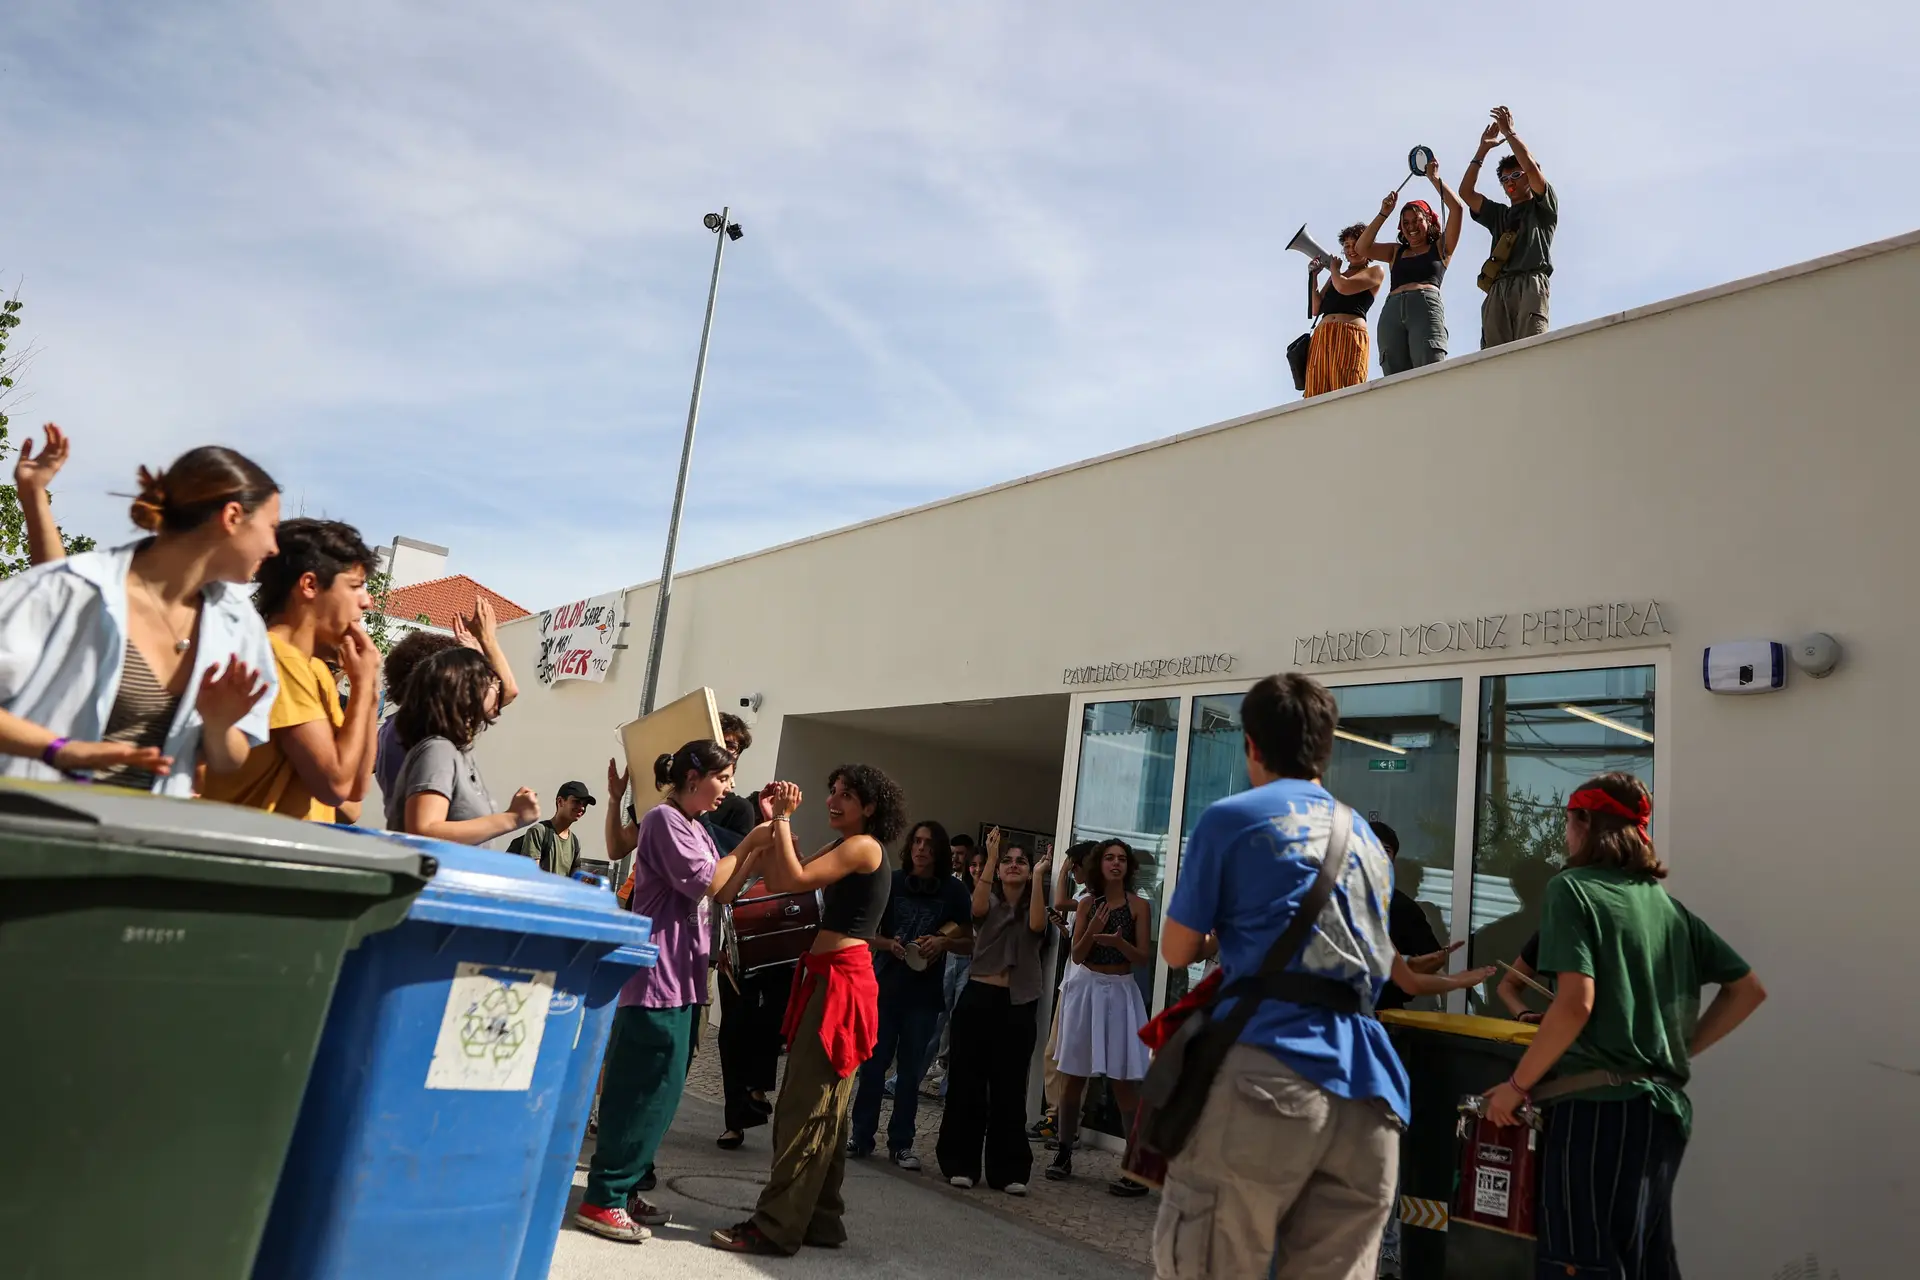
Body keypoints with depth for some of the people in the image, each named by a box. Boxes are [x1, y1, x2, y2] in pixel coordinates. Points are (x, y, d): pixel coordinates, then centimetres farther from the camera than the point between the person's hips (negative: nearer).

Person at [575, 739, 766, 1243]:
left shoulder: (694, 827, 17)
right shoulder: (665, 819, -11)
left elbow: (725, 890, 14)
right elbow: (704, 882, -18)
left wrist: (758, 846, 5)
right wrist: (747, 844, -8)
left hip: (678, 976, 10)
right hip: (657, 974, -10)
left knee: (658, 1088, 13)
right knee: (647, 1088, -5)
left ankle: (623, 1190, 23)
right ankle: (602, 1200, 4)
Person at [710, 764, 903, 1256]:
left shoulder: (863, 846, -11)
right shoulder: (845, 849, 18)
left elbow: (794, 880, -20)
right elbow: (776, 879, 13)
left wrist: (783, 818, -12)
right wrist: (774, 820, 6)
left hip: (840, 982, -10)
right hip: (829, 980, 10)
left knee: (804, 1107, -7)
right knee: (823, 1107, 14)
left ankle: (776, 1227, -1)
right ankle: (820, 1220, 22)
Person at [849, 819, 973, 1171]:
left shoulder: (953, 891, 0)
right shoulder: (890, 882, 0)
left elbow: (971, 941, 5)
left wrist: (943, 942, -13)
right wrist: (889, 944, -14)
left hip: (924, 992, 0)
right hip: (885, 985, 0)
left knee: (911, 1068, 8)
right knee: (873, 1062, 3)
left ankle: (901, 1142, 18)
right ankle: (862, 1136, 16)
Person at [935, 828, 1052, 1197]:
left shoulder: (1033, 908, 9)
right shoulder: (990, 903, 8)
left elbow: (1037, 925, -15)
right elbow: (977, 908, -17)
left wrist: (1040, 876, -15)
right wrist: (990, 857, -20)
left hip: (1017, 1006, 0)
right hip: (978, 998, 0)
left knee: (1009, 1088, 4)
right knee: (967, 1081, 3)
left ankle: (1009, 1169, 12)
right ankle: (961, 1163, 14)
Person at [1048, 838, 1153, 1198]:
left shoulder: (1138, 905, -2)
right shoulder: (1087, 904, 4)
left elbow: (1144, 958, -5)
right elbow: (1076, 956, 0)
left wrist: (1119, 942, -23)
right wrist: (1092, 931, -18)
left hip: (1120, 993, -2)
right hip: (1086, 990, 3)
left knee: (1124, 1081, -5)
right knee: (1073, 1076, 7)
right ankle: (1064, 1154, 20)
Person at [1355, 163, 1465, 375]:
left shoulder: (1440, 248, 22)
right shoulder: (1396, 252, 31)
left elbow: (1456, 207, 13)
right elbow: (1363, 248, 19)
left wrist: (1434, 178, 20)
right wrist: (1383, 214, 16)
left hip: (1426, 305, -2)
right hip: (1391, 311, 3)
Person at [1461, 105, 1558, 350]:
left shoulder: (1543, 207, 22)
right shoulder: (1499, 214, 36)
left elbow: (1531, 166, 7)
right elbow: (1466, 192, 27)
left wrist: (1509, 132, 16)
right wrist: (1483, 149, 26)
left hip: (1530, 283, -4)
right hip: (1497, 289, 4)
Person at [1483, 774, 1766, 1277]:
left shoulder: (1572, 889, -8)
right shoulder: (1666, 903, 13)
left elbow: (1576, 1003, -19)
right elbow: (1748, 989, 15)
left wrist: (1517, 1084, -9)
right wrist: (1680, 1050, 19)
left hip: (1599, 1106, -8)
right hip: (1664, 1107, 8)